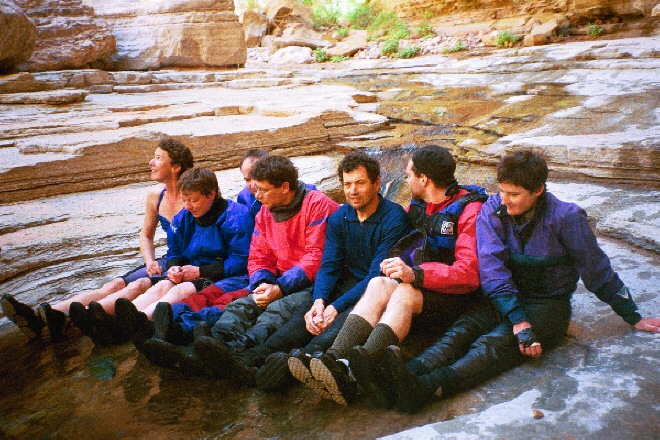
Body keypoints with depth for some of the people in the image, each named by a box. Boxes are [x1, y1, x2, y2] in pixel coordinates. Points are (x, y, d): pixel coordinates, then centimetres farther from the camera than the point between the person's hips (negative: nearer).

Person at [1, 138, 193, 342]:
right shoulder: (155, 194, 8)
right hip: (167, 262, 7)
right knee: (115, 285, -14)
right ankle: (39, 318, -28)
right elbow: (146, 235, 20)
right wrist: (150, 262, 1)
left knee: (138, 286, -30)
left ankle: (63, 318, -45)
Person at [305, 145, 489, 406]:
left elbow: (469, 274, -17)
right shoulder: (416, 206, 13)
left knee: (404, 292, -33)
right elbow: (406, 250, 26)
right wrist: (396, 264, 4)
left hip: (455, 296, -5)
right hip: (418, 285, 5)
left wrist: (415, 275, -27)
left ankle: (361, 364, -53)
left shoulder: (470, 210, -8)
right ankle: (334, 360, -43)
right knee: (379, 284, -25)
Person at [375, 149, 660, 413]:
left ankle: (423, 389, -57)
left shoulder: (566, 217, -12)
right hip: (503, 300, 4)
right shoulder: (492, 210, -6)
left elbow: (597, 272, 0)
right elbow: (492, 270, -15)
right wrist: (518, 320, -26)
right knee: (463, 329, -28)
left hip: (549, 304, -3)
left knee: (496, 343, -32)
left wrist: (633, 318, 8)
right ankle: (410, 375, -53)